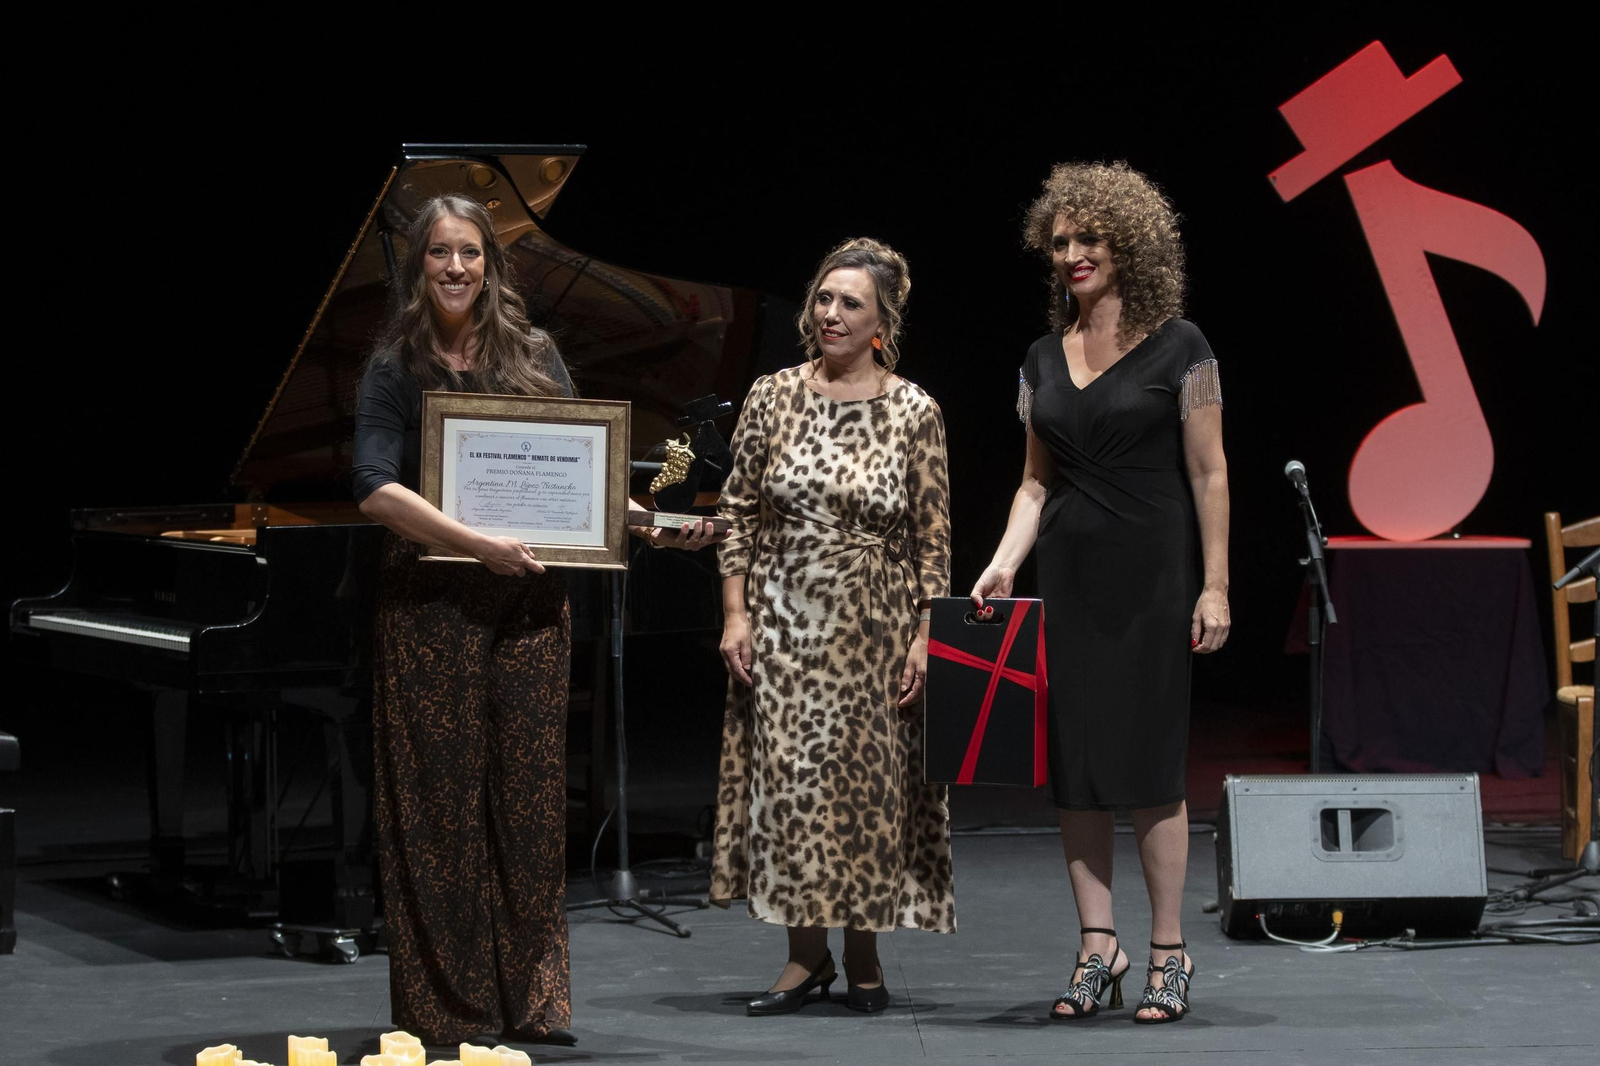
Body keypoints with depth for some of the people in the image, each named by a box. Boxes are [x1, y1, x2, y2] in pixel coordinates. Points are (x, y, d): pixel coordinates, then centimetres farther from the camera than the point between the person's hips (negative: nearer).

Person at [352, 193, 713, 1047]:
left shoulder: (534, 356, 10)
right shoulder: (397, 367, -1)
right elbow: (376, 490, -12)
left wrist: (648, 522, -3)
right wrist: (479, 544, -21)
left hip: (529, 602, 3)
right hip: (431, 608, -3)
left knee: (530, 795, 4)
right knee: (440, 798, 0)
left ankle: (531, 999, 11)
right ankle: (443, 1006, 6)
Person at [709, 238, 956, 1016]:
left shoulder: (914, 412, -2)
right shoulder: (772, 397, 2)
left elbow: (933, 537, -1)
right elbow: (739, 513, 4)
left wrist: (924, 638, -6)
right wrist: (736, 613, -3)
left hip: (874, 623, -1)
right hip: (785, 615, 1)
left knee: (868, 778, 3)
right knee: (786, 776, 1)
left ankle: (863, 957, 15)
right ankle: (805, 954, 11)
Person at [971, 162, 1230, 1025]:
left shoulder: (1177, 348, -3)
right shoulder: (1043, 360, 11)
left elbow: (1208, 475, -4)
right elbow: (1037, 481, 15)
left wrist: (1214, 587, -8)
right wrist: (1003, 563, 0)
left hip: (1152, 571, -5)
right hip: (1068, 571, 5)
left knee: (1149, 762, -5)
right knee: (1073, 763, 3)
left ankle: (1168, 954, 2)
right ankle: (1097, 947, 10)